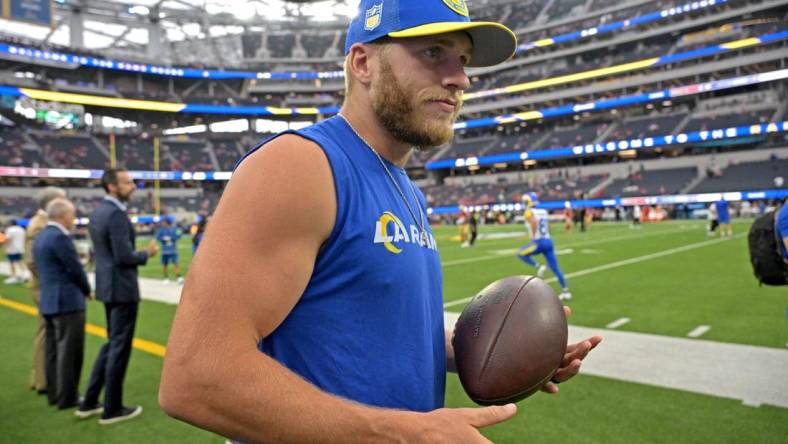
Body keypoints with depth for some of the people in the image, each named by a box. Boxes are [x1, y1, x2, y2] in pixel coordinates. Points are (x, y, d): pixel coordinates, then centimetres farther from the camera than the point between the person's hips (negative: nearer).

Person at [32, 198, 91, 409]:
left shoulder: (40, 237, 12)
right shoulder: (60, 237, -17)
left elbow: (50, 270, 15)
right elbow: (75, 269, -15)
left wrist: (80, 289, 13)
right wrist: (87, 290, 3)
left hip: (49, 302, 10)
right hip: (68, 302, -10)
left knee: (54, 350, 15)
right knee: (69, 351, -1)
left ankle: (54, 393, 23)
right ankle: (67, 397, 5)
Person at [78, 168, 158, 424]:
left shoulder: (97, 212, 11)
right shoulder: (116, 214, -20)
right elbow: (124, 256, -24)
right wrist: (147, 254, -7)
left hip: (108, 285, 10)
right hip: (122, 287, -10)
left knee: (112, 344, 20)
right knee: (120, 347, 2)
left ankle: (89, 403, 26)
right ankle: (112, 409, 14)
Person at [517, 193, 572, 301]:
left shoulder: (529, 212, -6)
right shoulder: (544, 212, 16)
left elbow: (534, 223, -26)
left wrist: (534, 237, -15)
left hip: (539, 242, -7)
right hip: (548, 241, 7)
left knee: (520, 254, 14)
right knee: (555, 268, 9)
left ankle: (539, 267, -3)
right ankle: (565, 292, 9)